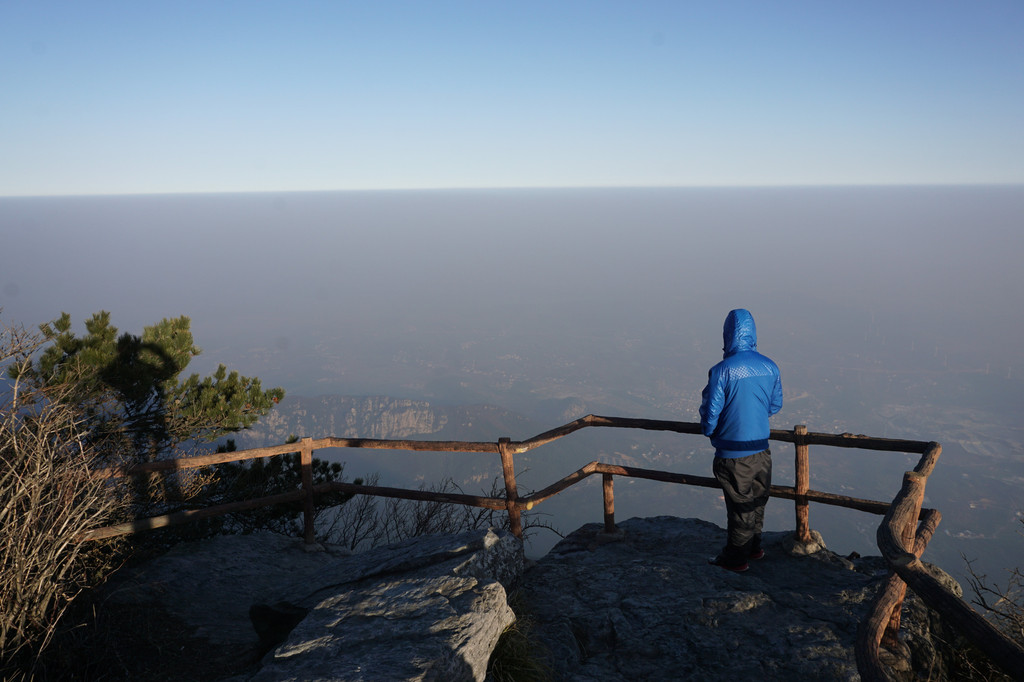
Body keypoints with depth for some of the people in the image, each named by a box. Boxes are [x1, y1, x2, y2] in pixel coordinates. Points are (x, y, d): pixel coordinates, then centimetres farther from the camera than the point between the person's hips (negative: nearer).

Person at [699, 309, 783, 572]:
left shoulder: (722, 371, -21)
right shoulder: (770, 367, -4)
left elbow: (710, 412, -15)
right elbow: (775, 405, 8)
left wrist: (709, 431, 6)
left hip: (733, 452, -5)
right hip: (761, 449, 5)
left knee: (740, 504, 8)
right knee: (757, 500, 21)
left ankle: (735, 557, 23)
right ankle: (753, 547, 38)